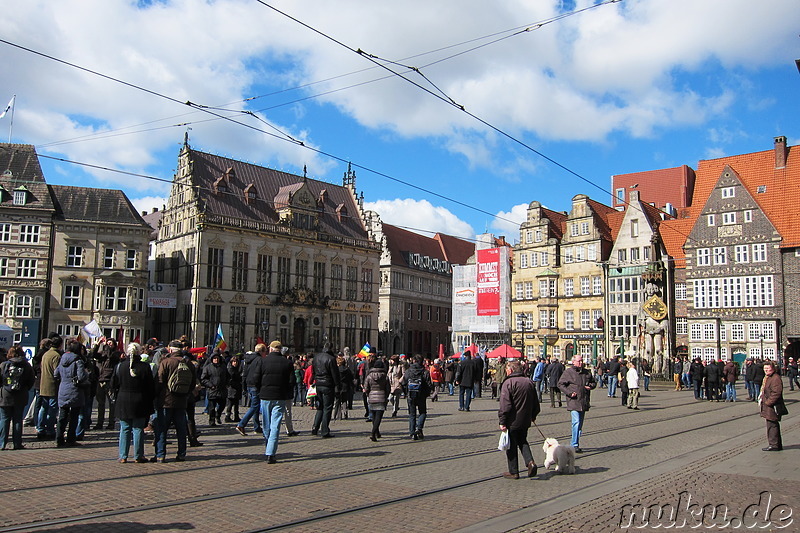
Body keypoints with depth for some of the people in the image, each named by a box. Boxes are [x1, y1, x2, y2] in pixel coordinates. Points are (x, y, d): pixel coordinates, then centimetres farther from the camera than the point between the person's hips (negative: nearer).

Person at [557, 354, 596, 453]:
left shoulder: (587, 373, 14)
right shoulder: (568, 372, -2)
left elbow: (594, 382, 26)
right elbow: (560, 384, -2)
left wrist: (590, 386, 3)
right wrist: (569, 393, -14)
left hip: (584, 402, 6)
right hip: (573, 402, -6)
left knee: (580, 424, 12)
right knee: (576, 422, -16)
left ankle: (574, 443, 23)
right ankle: (575, 445, -13)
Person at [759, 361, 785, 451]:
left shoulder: (776, 378, -16)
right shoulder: (767, 378, 17)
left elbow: (776, 393, -24)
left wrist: (768, 402, -20)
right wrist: (761, 401, 17)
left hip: (772, 407, -11)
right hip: (767, 406, 11)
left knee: (772, 425, -6)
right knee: (774, 426, 16)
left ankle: (774, 445, 0)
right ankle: (778, 445, 24)